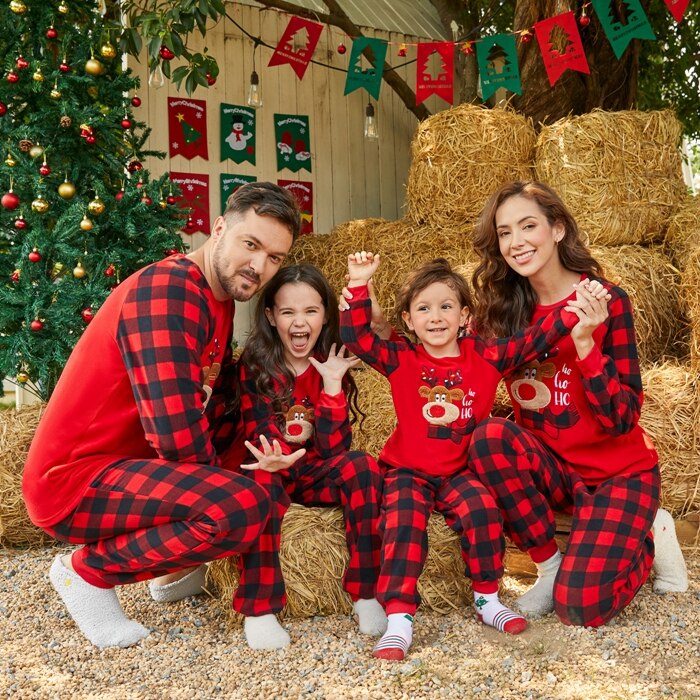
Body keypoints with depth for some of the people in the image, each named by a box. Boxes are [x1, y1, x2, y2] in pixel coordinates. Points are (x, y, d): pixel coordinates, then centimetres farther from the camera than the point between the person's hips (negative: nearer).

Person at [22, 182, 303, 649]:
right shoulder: (166, 291, -23)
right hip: (75, 479, -10)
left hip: (134, 465, 10)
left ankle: (175, 567, 21)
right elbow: (179, 437, -30)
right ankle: (89, 570, -8)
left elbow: (218, 403, 11)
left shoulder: (220, 297, 8)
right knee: (243, 507, -31)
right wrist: (216, 472, -10)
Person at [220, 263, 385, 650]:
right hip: (271, 468, -2)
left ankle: (367, 594, -22)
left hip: (316, 474, 2)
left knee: (362, 466, -26)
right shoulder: (254, 366, -8)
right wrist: (274, 458, -39)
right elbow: (259, 436, -15)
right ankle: (258, 609, -30)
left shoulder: (332, 366, -2)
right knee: (261, 481, -35)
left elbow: (334, 449, -10)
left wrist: (332, 384, -20)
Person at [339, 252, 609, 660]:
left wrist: (577, 309, -21)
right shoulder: (401, 359, -1)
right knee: (404, 524, -24)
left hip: (461, 471, 1)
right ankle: (399, 621, -21)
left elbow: (534, 341, -7)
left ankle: (487, 600, -4)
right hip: (409, 470, -1)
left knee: (482, 510, -25)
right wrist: (360, 285, -20)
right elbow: (355, 336, -10)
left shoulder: (484, 356, 1)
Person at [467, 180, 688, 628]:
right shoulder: (504, 309, -2)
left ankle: (651, 533, 15)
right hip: (553, 467, 4)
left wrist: (584, 343, -31)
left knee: (579, 607, -17)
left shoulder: (606, 301, -14)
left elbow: (621, 418, -17)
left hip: (618, 471, -3)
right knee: (490, 436, -28)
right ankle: (549, 565, -8)